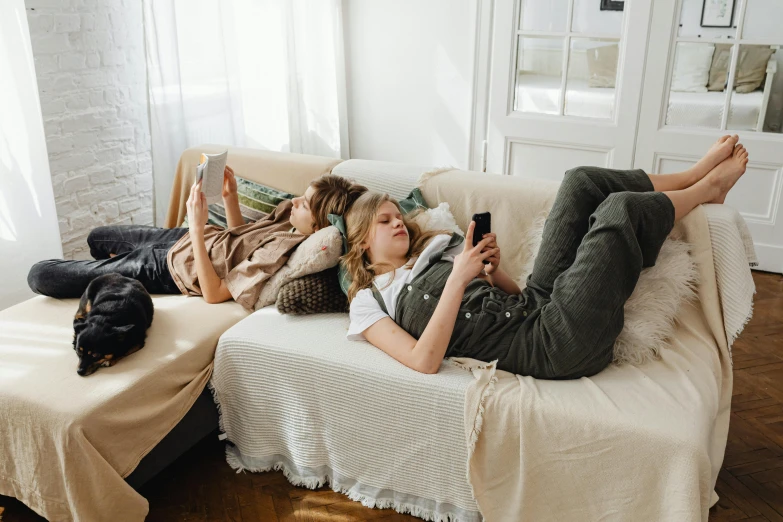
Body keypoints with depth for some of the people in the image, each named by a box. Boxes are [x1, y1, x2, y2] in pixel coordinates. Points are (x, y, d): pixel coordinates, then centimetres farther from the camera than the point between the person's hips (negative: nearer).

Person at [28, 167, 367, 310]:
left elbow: (215, 294, -30)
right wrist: (230, 197, -12)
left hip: (172, 270, -8)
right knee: (97, 238, 33)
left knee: (41, 275, 0)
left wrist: (197, 227, -30)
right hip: (185, 239, 8)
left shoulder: (282, 251, -36)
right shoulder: (290, 213, -11)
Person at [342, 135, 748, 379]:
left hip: (534, 305, 8)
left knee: (582, 181, 5)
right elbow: (424, 362, -16)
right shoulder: (369, 300, 3)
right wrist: (458, 279, -17)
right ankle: (705, 189, 18)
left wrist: (490, 271, 0)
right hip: (549, 346, -8)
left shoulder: (435, 248, 24)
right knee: (620, 208, -12)